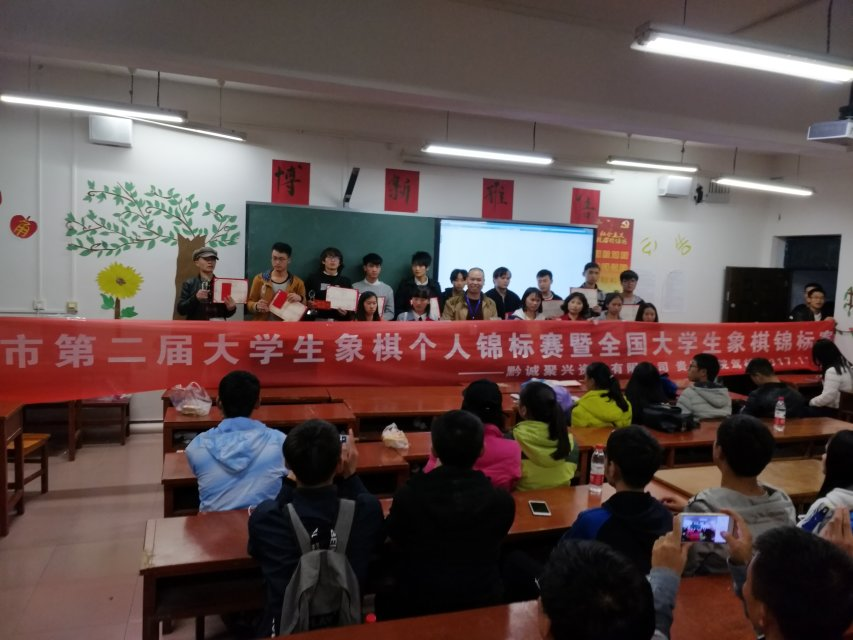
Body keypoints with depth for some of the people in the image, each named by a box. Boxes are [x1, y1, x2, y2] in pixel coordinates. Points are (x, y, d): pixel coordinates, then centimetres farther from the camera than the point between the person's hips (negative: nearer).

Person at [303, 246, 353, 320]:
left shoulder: (346, 281, 13)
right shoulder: (313, 278, 11)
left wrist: (347, 312, -9)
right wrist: (308, 305, -11)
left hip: (339, 321, 1)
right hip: (318, 319, -1)